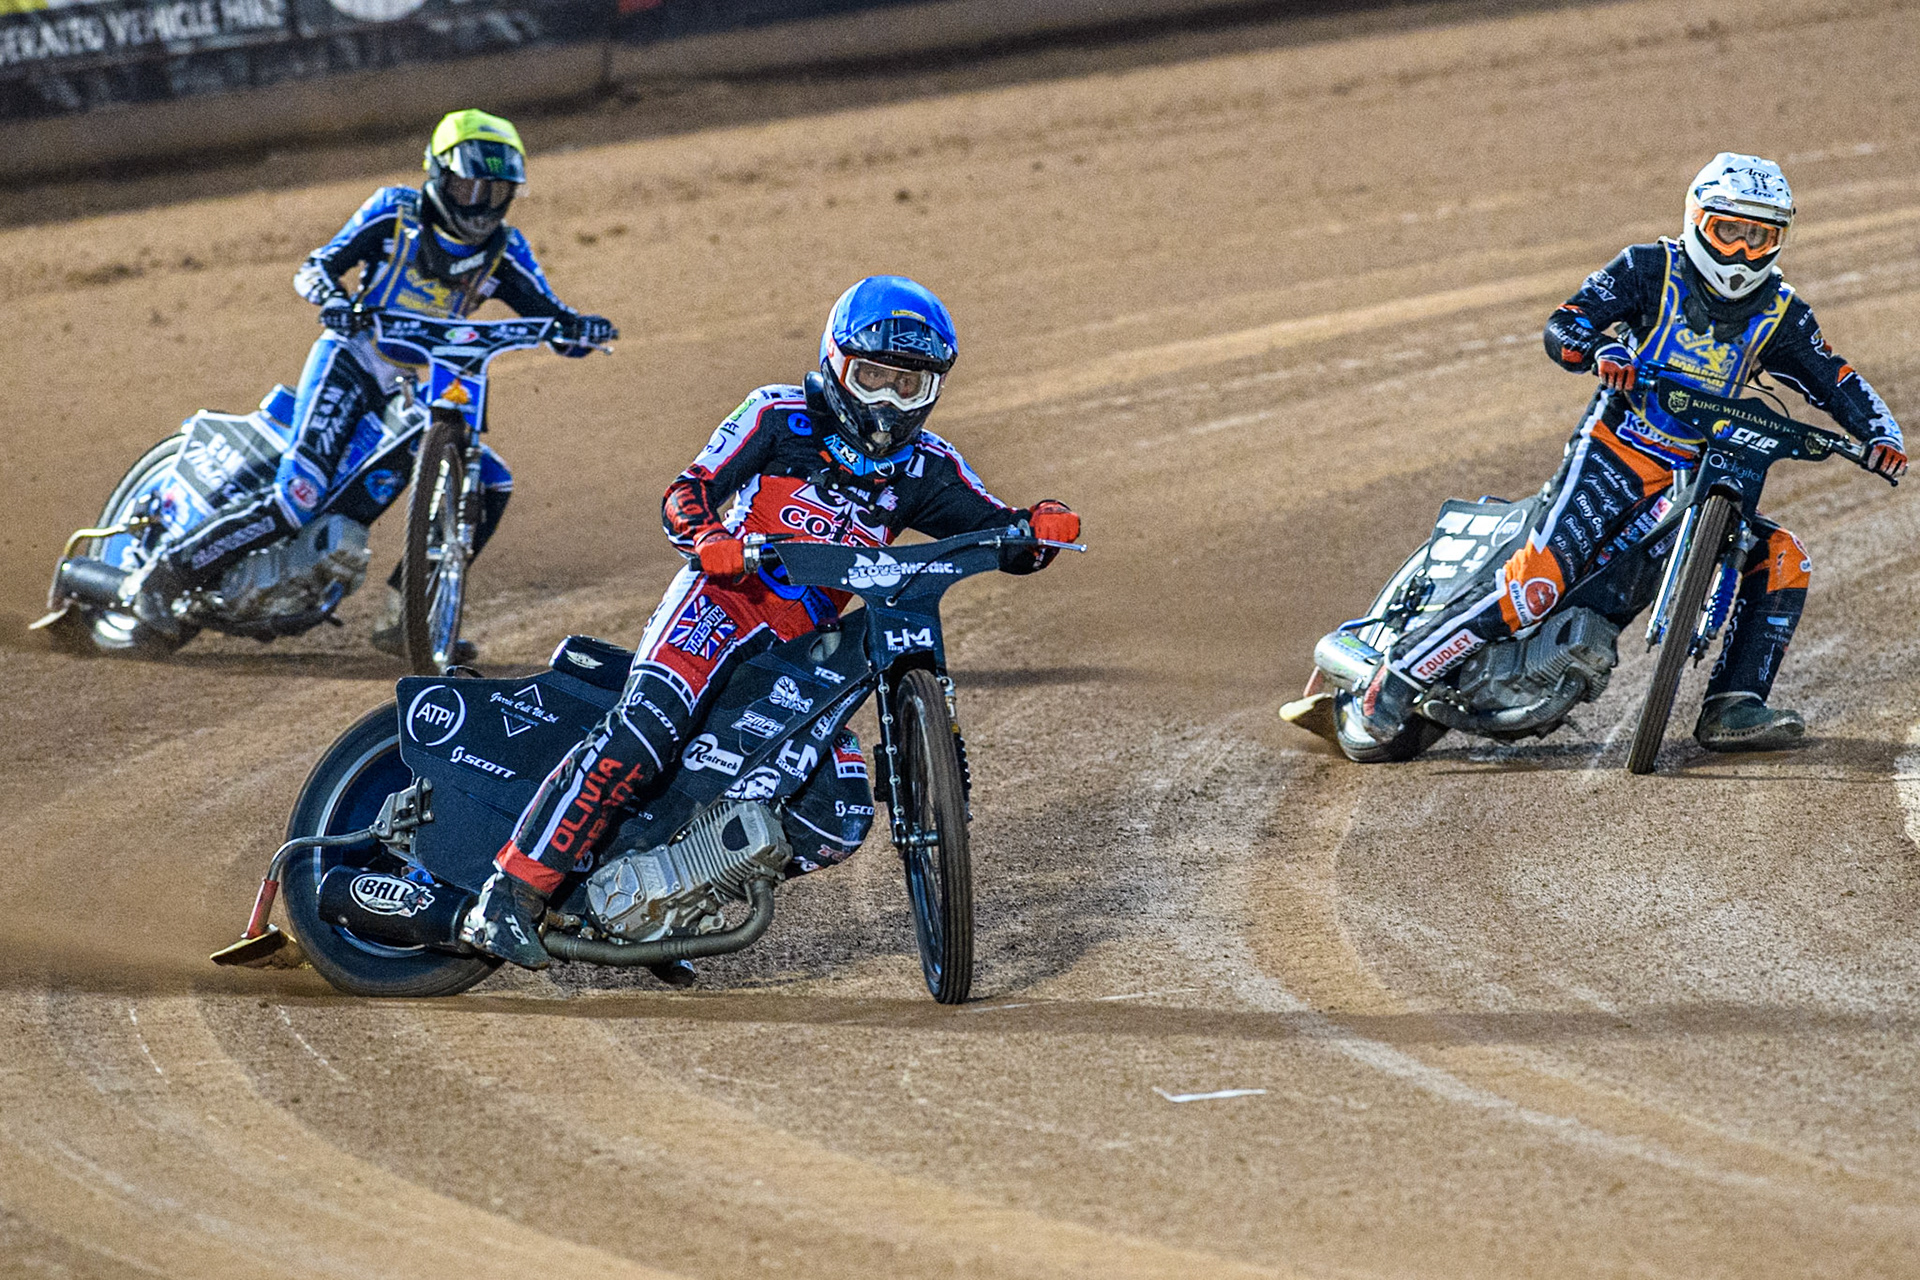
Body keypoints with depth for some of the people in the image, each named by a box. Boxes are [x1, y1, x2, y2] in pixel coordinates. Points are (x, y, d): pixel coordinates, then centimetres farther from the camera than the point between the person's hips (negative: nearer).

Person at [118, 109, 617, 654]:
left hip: (423, 389, 6)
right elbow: (314, 267, -6)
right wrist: (332, 298, -29)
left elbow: (552, 317, 2)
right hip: (352, 363, -6)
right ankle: (164, 573, -14)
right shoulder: (395, 213, -5)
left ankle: (406, 614, 2)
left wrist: (581, 328, -22)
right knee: (299, 496, -23)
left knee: (489, 485, -7)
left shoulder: (504, 251, 5)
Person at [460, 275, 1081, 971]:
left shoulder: (924, 467, 13)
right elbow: (688, 490, -2)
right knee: (640, 737, -30)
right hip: (726, 600, -5)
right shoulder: (781, 416, 2)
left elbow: (995, 531, 8)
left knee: (840, 820, -7)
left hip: (805, 648, 6)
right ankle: (512, 894, -30)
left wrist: (1037, 526, -16)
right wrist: (707, 537, -25)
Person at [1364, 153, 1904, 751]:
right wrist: (1602, 348, -32)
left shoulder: (1779, 314, 7)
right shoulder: (1648, 270, -3)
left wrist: (1880, 432, -9)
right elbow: (1563, 328, -10)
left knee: (1783, 560, -11)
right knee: (1538, 580, -24)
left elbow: (1835, 381, 10)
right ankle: (1403, 670, -17)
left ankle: (1733, 708, -11)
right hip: (1612, 454, -5)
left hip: (1696, 476, 5)